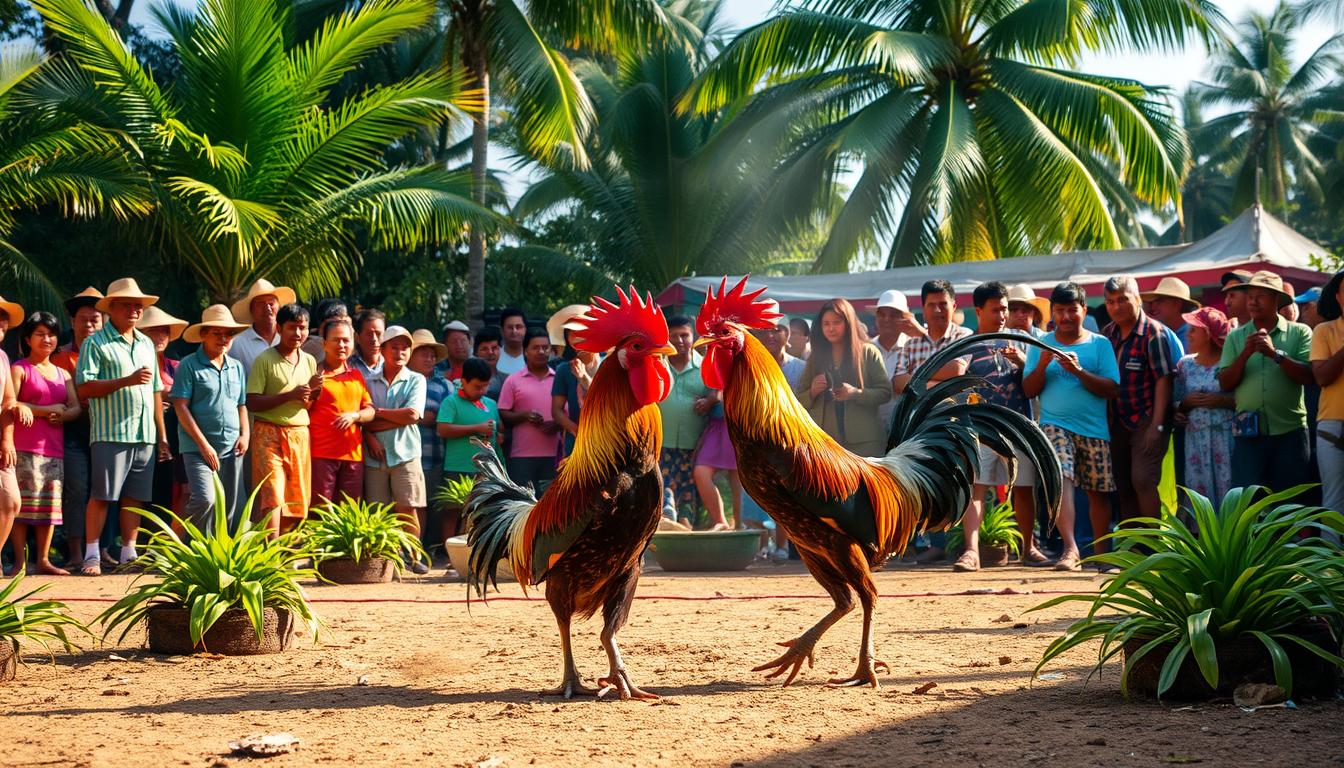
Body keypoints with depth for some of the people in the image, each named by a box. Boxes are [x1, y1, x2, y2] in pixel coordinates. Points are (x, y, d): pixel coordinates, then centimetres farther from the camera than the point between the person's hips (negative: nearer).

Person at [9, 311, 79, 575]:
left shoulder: (62, 374, 20)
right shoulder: (19, 369, 2)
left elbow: (75, 407, 12)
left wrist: (63, 415, -11)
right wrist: (48, 410, -12)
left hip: (54, 448, 6)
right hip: (25, 448, -6)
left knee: (50, 504, 4)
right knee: (23, 503, -8)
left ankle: (43, 560, 9)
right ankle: (20, 561, -5)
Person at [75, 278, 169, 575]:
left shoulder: (146, 344, 19)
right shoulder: (95, 344, -1)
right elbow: (84, 387, -11)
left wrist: (162, 435, 17)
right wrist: (126, 381, -19)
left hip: (145, 435, 6)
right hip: (111, 433, -6)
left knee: (135, 497, 7)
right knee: (101, 495, -6)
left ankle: (129, 553, 13)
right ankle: (92, 556, -2)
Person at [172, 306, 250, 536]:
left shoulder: (237, 367, 15)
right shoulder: (189, 365, -2)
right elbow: (181, 407, -7)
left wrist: (245, 435, 4)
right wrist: (203, 444, -12)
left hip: (232, 448, 6)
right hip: (198, 447, -6)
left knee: (233, 508, 5)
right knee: (205, 499, -21)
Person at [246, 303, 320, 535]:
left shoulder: (310, 361, 12)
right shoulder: (265, 360, -4)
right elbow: (252, 403, -10)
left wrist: (312, 391, -3)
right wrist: (289, 395, -17)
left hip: (300, 434, 6)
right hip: (269, 432, -6)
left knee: (297, 499, 5)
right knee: (272, 496, -13)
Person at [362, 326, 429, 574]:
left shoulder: (416, 381, 5)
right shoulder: (370, 382, 12)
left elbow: (412, 415, -8)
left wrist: (378, 413, -4)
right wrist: (370, 437, -11)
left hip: (405, 453, -2)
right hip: (375, 454, 2)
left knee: (407, 507, -6)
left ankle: (413, 557, 1)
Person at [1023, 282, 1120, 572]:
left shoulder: (1100, 344, 5)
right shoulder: (1041, 344, 9)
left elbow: (1112, 390, -3)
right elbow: (1029, 390, 5)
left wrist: (1079, 371, -16)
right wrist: (1043, 364, -12)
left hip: (1095, 429, 1)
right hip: (1055, 425, -1)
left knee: (1098, 491, 5)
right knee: (1061, 478, -22)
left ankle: (1100, 553, 19)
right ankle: (1070, 548, -27)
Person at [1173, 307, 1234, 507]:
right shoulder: (1185, 364, 11)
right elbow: (1175, 402, 14)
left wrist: (1221, 401, -15)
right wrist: (1186, 403, -6)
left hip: (1225, 436, -4)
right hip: (1196, 438, 4)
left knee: (1226, 488, -6)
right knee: (1199, 490, 2)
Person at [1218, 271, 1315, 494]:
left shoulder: (1299, 332, 3)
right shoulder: (1235, 337, 9)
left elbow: (1308, 376, -8)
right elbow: (1225, 383, 1)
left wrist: (1275, 354, -18)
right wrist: (1245, 354, -13)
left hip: (1290, 432, -1)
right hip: (1248, 433, 1)